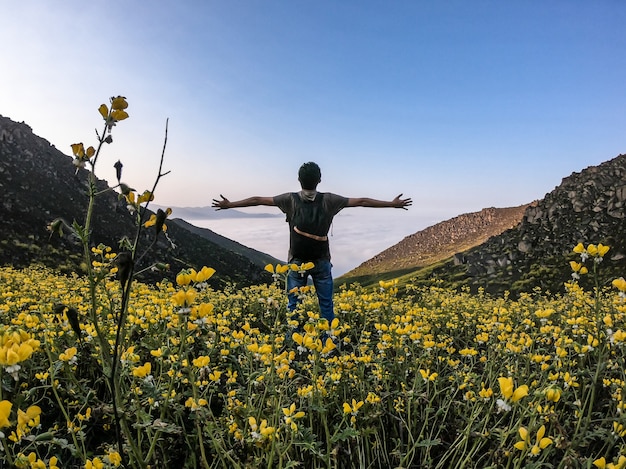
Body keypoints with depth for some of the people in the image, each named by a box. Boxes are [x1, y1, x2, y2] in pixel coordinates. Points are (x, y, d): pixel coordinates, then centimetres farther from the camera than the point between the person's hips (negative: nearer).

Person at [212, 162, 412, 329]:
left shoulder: (290, 200, -9)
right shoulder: (329, 201, -9)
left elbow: (257, 200, -2)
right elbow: (361, 201, -3)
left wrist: (229, 204, 9)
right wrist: (392, 203, 6)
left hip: (296, 262, 0)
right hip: (321, 262, 0)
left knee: (294, 305, 9)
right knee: (326, 305, 9)